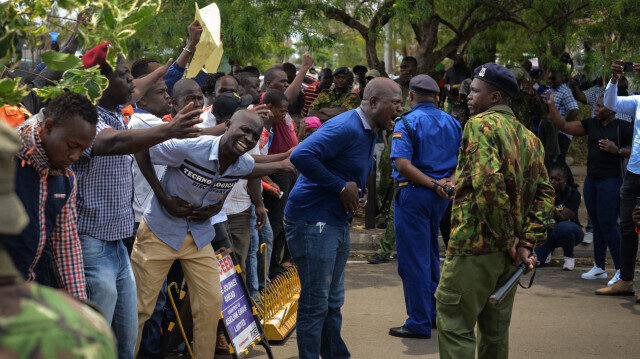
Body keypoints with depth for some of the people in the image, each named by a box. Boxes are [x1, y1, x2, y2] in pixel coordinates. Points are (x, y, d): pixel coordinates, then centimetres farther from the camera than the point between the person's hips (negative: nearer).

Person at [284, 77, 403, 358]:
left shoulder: (370, 133, 12)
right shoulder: (345, 128, -20)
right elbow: (301, 156, -32)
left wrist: (359, 193, 5)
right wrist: (341, 187, -23)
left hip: (338, 223, 10)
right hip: (312, 221, -10)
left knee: (333, 302, 18)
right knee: (315, 304, -4)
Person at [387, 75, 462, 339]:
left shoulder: (407, 123, -10)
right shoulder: (453, 123, 10)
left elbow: (402, 164, -22)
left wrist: (433, 184, -18)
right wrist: (450, 181, -6)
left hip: (414, 193, -7)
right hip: (441, 198, 7)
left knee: (413, 259, -1)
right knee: (431, 254, 20)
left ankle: (419, 323, 1)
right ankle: (434, 313, 28)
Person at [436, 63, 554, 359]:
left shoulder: (481, 124, -10)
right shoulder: (528, 137, 15)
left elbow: (487, 184, -23)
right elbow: (544, 193, 9)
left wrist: (506, 238, -16)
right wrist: (526, 243, 1)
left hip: (474, 247, -8)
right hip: (509, 256, 8)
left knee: (454, 327, -4)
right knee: (496, 331, 17)